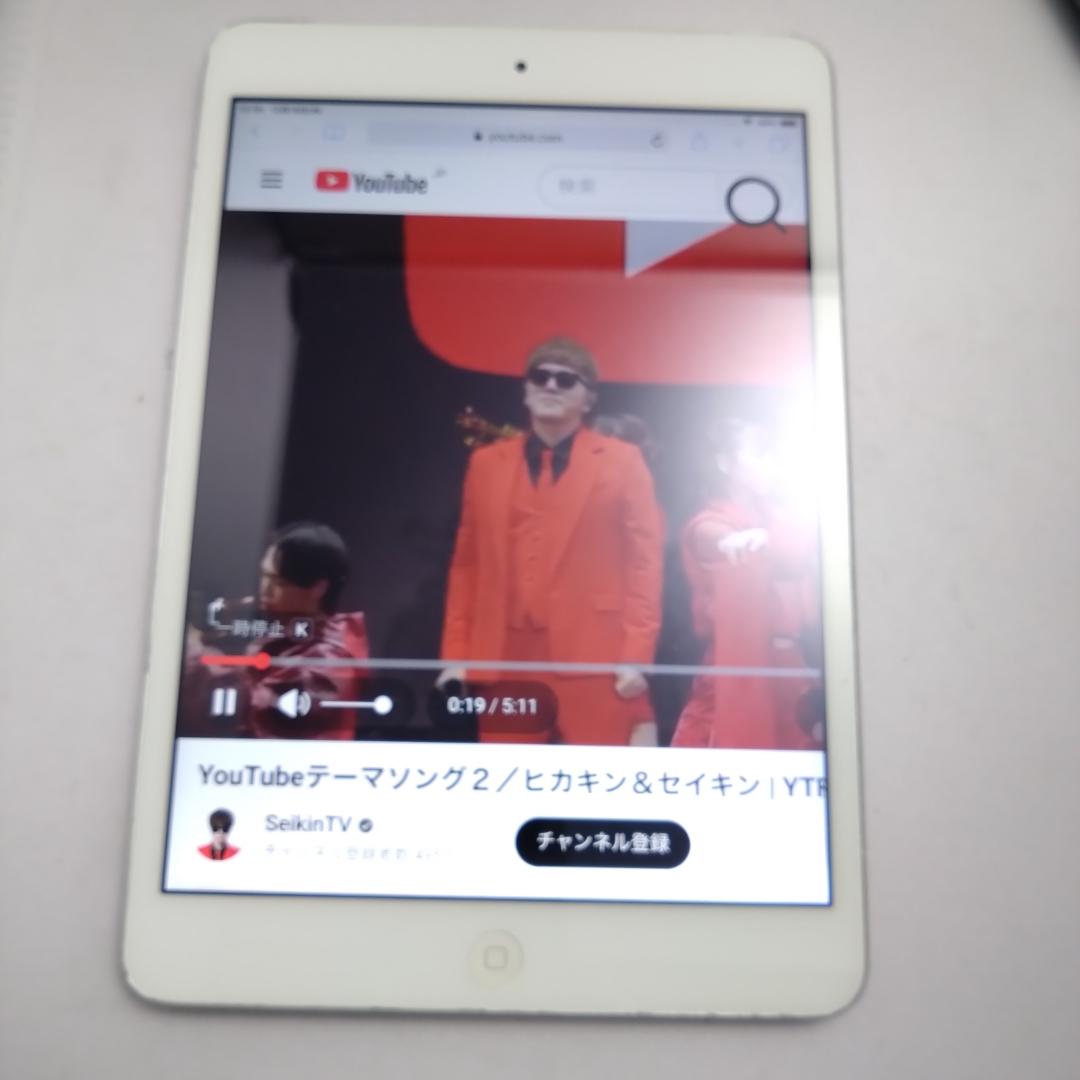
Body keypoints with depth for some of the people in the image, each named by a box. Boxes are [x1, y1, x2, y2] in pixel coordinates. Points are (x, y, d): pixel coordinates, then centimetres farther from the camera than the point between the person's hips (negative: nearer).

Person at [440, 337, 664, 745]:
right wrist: (456, 654, 5)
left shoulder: (622, 462, 6)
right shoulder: (485, 463, 14)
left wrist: (637, 655, -8)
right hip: (504, 660, 3)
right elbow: (466, 565, 12)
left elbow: (644, 561, 0)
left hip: (595, 662, -2)